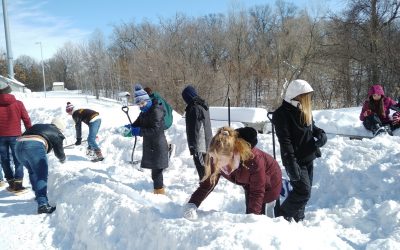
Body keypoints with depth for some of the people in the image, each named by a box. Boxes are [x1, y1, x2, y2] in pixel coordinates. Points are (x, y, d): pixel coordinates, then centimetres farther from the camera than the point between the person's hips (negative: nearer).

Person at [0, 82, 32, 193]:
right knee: (18, 160, 4)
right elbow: (26, 120, -1)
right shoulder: (18, 104, -3)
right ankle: (18, 184, -3)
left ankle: (11, 182, 15)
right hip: (15, 136, -2)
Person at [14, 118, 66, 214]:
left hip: (18, 146, 7)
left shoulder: (37, 126, 34)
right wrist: (62, 159, 47)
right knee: (41, 176, -5)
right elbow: (59, 152, 25)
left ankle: (39, 194, 33)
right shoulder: (57, 134, 19)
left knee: (32, 171, 27)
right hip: (35, 147, -6)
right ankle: (42, 204, -17)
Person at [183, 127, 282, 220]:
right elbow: (207, 184, -21)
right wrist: (191, 204, -35)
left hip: (269, 182, -5)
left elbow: (257, 192, -32)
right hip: (249, 184, 5)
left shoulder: (253, 160, -42)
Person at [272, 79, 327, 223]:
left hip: (308, 158, 9)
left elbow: (311, 127, 23)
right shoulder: (282, 113, -16)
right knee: (303, 191, -11)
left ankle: (298, 219, 27)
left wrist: (321, 133, -1)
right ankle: (281, 216, 5)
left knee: (304, 191, 14)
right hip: (296, 160, -9)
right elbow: (284, 140, -22)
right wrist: (291, 163, -27)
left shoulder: (305, 110, 10)